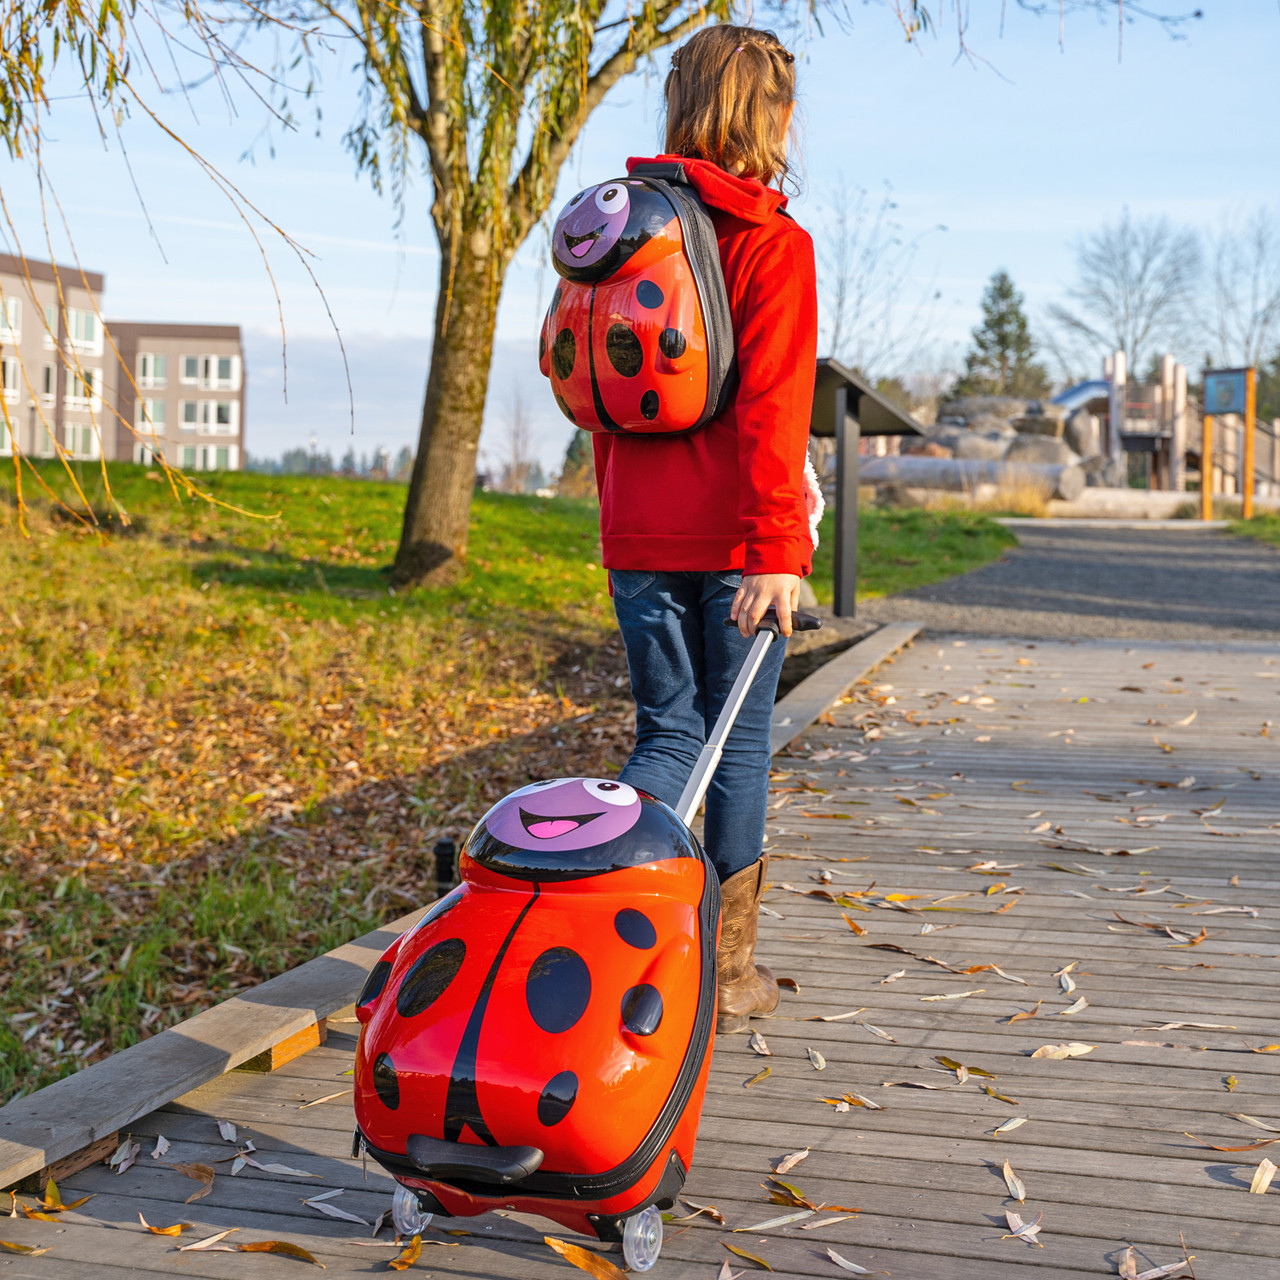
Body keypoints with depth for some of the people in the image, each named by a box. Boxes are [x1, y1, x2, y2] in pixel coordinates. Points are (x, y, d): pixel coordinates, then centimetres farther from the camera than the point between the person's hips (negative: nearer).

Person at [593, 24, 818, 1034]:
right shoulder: (772, 243, -8)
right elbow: (773, 407, -16)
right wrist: (777, 548, -18)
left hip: (637, 536, 5)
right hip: (731, 537, -5)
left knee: (668, 733, 13)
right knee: (740, 740, 7)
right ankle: (726, 975, 16)